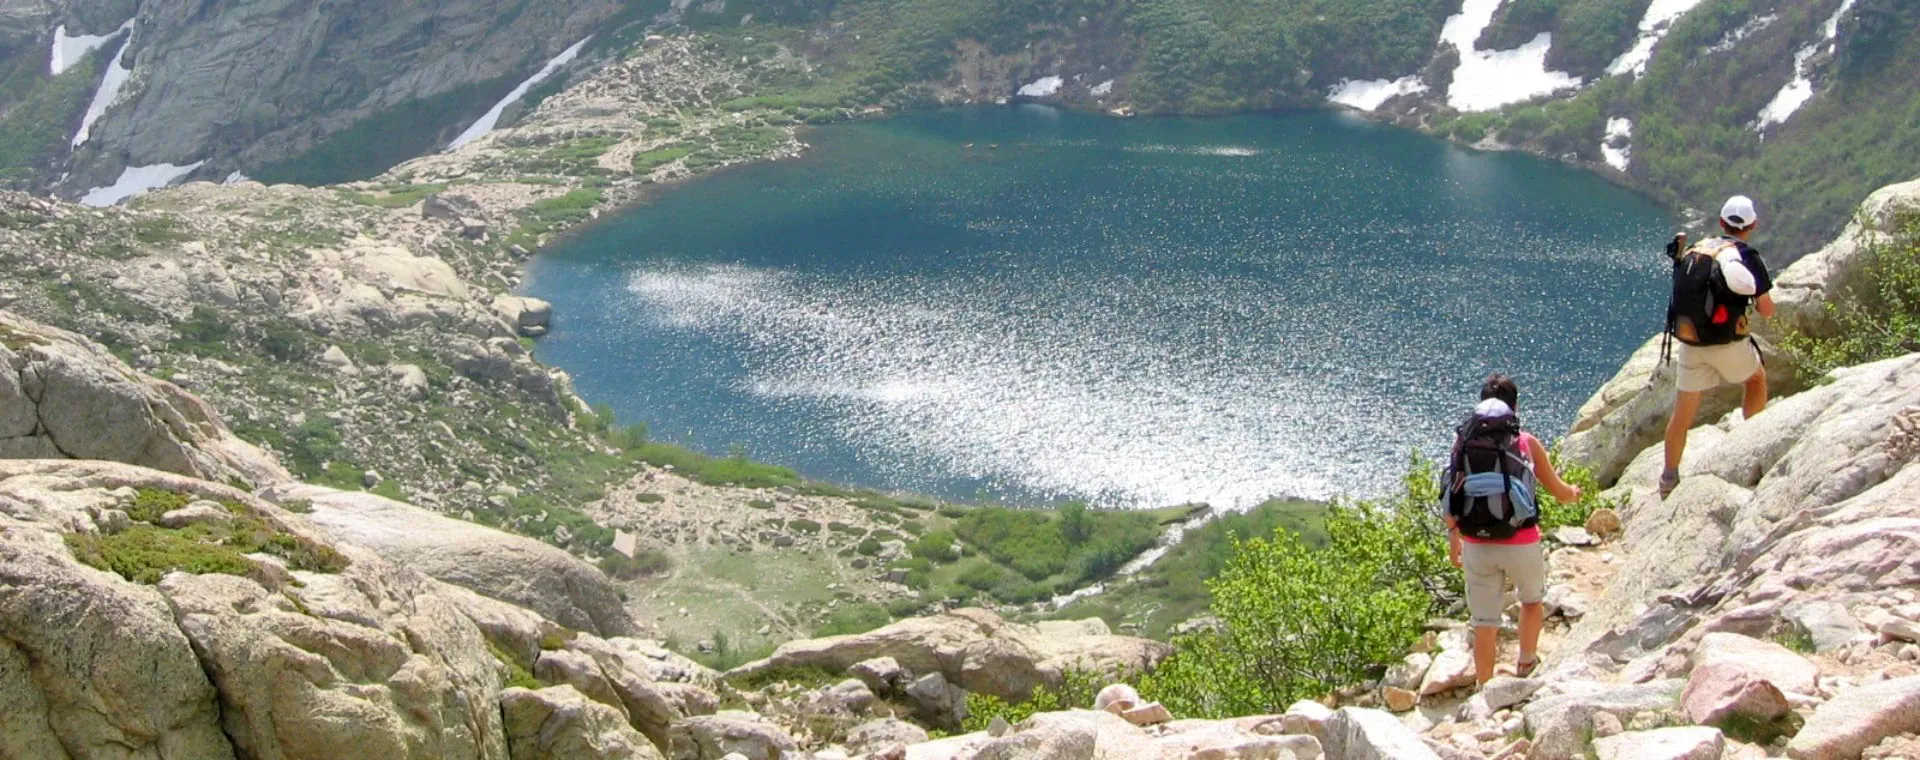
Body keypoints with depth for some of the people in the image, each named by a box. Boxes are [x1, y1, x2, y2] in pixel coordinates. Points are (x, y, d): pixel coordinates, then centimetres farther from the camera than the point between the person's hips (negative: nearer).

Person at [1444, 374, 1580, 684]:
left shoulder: (1462, 441, 3)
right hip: (1520, 543, -1)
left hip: (1476, 545, 1)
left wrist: (1453, 538, 19)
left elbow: (1452, 494, 6)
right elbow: (1558, 491, 10)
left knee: (1484, 624, 10)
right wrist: (1574, 493, 33)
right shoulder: (1527, 443, -1)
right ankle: (1526, 665, 40)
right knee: (1532, 600, 29)